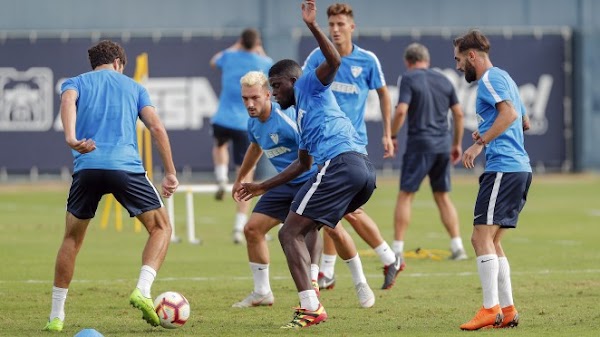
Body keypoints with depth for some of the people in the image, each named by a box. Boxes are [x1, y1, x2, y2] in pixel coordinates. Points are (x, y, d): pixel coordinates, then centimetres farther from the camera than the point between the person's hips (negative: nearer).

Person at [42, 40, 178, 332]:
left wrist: (71, 137, -22)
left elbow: (68, 102, -5)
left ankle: (56, 316, 15)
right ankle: (143, 290, -9)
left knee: (72, 239, 17)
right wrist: (170, 173, 12)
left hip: (86, 166, 1)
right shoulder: (133, 87, 22)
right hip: (127, 166, -1)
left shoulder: (75, 83, 20)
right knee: (161, 228, 14)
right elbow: (156, 127, 10)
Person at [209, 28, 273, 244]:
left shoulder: (230, 56, 3)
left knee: (220, 144, 38)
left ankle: (221, 179, 12)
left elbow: (214, 62, 27)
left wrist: (235, 48, 38)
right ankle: (239, 228, -6)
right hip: (247, 126, -2)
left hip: (222, 121, 2)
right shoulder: (262, 62, -2)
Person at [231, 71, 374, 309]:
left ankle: (361, 284, 4)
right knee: (252, 228, -2)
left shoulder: (286, 118, -26)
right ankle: (262, 293, 10)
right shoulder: (254, 123, -1)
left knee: (334, 230, -18)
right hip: (286, 185, 7)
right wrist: (240, 179, 34)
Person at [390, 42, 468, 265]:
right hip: (443, 145, 5)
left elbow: (401, 111, -15)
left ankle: (397, 249, -5)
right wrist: (457, 144, 20)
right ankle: (458, 247, 6)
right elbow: (458, 114, 12)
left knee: (405, 195, 0)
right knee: (443, 196, 13)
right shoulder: (443, 80, 12)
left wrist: (392, 136, -3)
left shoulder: (409, 79, -4)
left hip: (419, 144, -5)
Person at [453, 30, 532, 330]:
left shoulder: (490, 77, -6)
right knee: (490, 242, 12)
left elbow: (509, 113, -22)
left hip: (503, 168, -10)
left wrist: (481, 143, -22)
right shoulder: (502, 77, 24)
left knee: (482, 237, -12)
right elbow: (524, 123, 34)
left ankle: (491, 309, -16)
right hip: (520, 168, 10)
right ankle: (507, 311, 10)